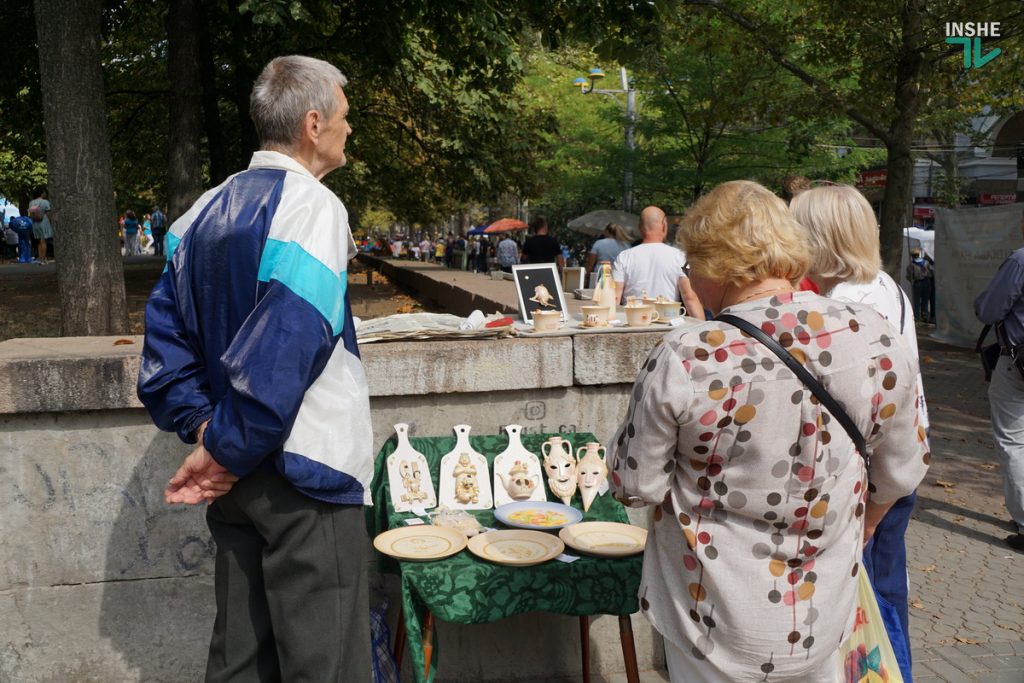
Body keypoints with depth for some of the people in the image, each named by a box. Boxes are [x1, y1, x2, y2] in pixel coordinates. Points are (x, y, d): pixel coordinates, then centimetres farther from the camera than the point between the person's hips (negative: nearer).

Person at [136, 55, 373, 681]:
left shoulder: (206, 211, 10)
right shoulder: (313, 207, -15)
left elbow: (167, 337, 10)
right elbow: (283, 352, -23)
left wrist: (201, 426, 4)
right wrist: (227, 451, -14)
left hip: (237, 479, 8)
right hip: (303, 472, -8)